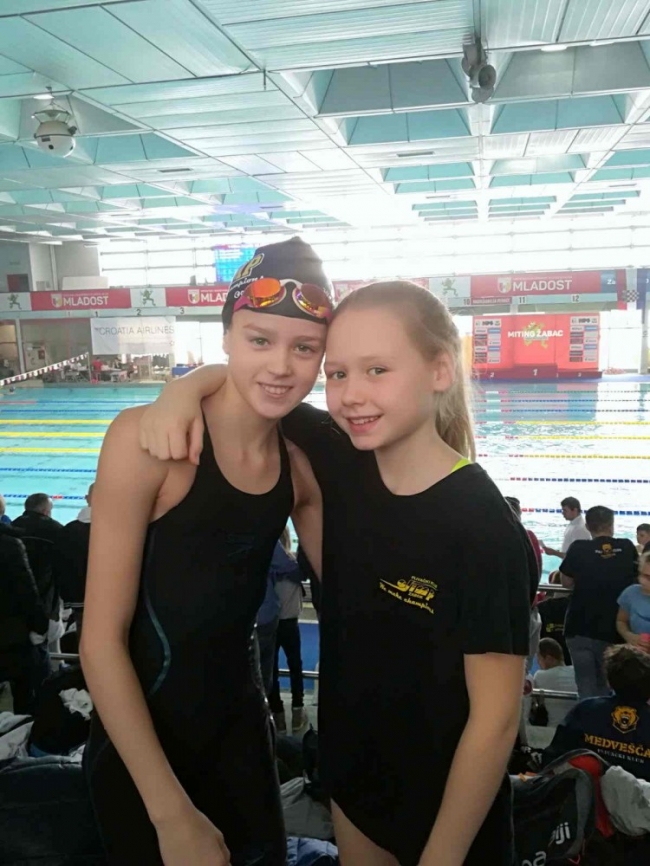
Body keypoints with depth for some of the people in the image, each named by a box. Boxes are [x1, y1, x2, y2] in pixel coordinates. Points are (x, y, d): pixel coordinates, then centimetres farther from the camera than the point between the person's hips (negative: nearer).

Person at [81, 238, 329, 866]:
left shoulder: (301, 466, -6)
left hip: (242, 726, 5)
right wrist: (172, 812, -17)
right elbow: (100, 640, -20)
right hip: (141, 747, -5)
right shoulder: (148, 439, -23)